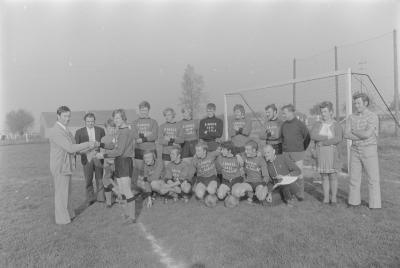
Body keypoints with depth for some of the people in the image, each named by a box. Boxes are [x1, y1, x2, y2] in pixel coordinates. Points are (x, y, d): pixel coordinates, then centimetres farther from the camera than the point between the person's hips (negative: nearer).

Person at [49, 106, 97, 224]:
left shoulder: (66, 130, 13)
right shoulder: (56, 131, -18)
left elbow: (75, 148, 12)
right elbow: (70, 148, -24)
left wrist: (90, 147, -1)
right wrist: (88, 143, -18)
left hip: (66, 166, 9)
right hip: (60, 167, -9)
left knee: (66, 192, 18)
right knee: (61, 193, 2)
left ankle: (68, 214, 32)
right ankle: (62, 218, 15)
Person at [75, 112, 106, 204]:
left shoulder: (100, 130, 7)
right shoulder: (79, 132, 5)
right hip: (86, 158, 0)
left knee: (99, 178, 6)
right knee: (88, 180, 7)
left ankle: (100, 197, 17)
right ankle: (90, 198, 20)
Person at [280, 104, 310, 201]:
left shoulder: (300, 124, -5)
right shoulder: (284, 125, 8)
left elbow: (307, 137, 3)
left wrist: (302, 148, 7)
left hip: (298, 152, -4)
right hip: (286, 153, 4)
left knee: (299, 174, -1)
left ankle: (300, 194, 11)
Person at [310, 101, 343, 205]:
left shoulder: (336, 125, -3)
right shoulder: (317, 124, 4)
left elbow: (338, 139, -18)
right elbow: (313, 136, -14)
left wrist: (323, 142, -16)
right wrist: (328, 137, -17)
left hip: (332, 153, -2)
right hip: (320, 153, 2)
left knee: (332, 176, 4)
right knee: (324, 177, 8)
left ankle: (334, 197, 17)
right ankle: (326, 198, 16)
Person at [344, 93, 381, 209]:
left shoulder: (373, 117, -10)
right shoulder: (351, 117, 5)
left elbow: (367, 134, -23)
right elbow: (346, 135, -6)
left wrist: (354, 131, -8)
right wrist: (362, 136, -16)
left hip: (369, 151, -4)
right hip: (355, 151, 4)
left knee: (373, 180, -1)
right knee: (354, 178, 9)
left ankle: (375, 206, 8)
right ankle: (353, 203, 22)